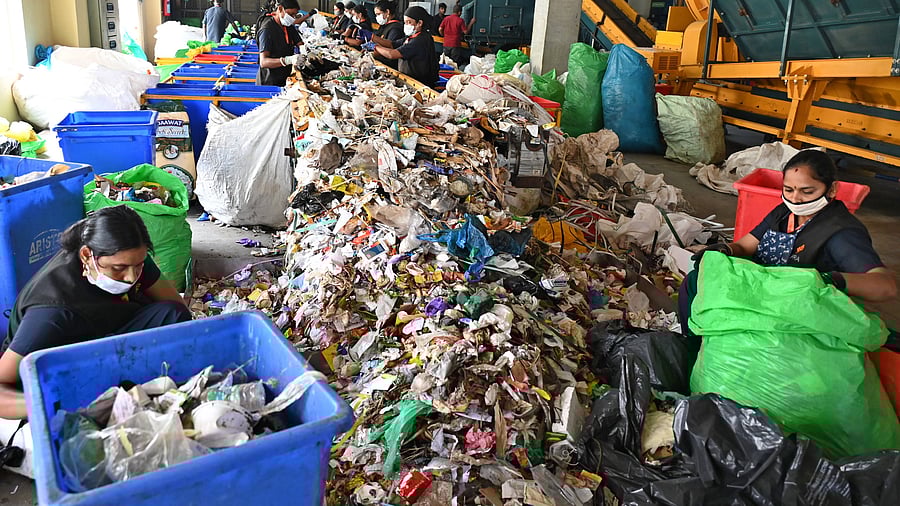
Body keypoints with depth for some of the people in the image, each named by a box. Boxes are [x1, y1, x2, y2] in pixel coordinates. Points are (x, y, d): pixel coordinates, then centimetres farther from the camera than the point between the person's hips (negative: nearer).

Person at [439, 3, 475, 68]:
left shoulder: (446, 18, 4)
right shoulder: (460, 20, -7)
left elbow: (440, 29, 2)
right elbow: (465, 31, -5)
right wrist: (471, 23, 5)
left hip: (446, 44, 4)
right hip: (455, 45, -4)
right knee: (456, 63, 1)